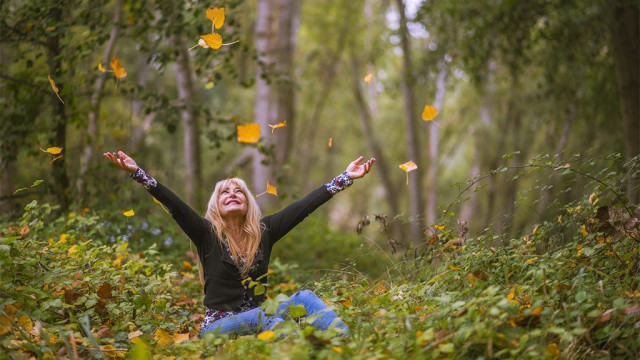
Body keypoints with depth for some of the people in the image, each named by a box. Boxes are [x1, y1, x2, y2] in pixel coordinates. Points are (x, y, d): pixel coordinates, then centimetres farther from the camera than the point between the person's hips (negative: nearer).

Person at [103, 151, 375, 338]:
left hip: (258, 321, 3)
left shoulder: (264, 232, 8)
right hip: (218, 326, -3)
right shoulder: (207, 233, 0)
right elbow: (174, 205, -13)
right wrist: (137, 173, -26)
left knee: (305, 297, -25)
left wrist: (344, 179, 3)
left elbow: (304, 206, 5)